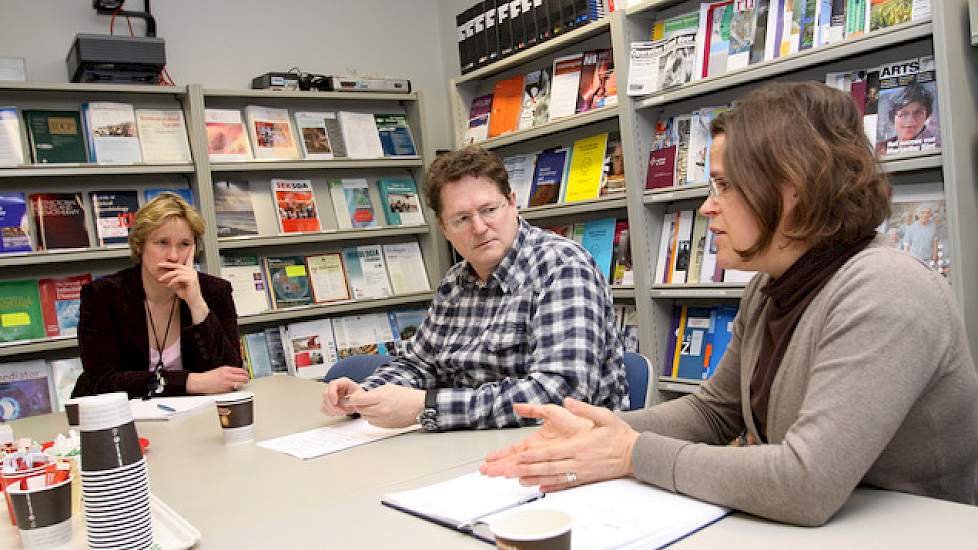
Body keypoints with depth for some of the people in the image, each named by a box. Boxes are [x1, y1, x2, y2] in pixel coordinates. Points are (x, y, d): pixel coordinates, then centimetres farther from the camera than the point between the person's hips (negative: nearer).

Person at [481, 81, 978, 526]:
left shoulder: (882, 296, -22)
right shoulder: (769, 288, 1)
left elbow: (806, 482, -29)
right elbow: (713, 410, 9)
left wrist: (635, 453, -20)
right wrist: (601, 433, -7)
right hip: (799, 525, 6)